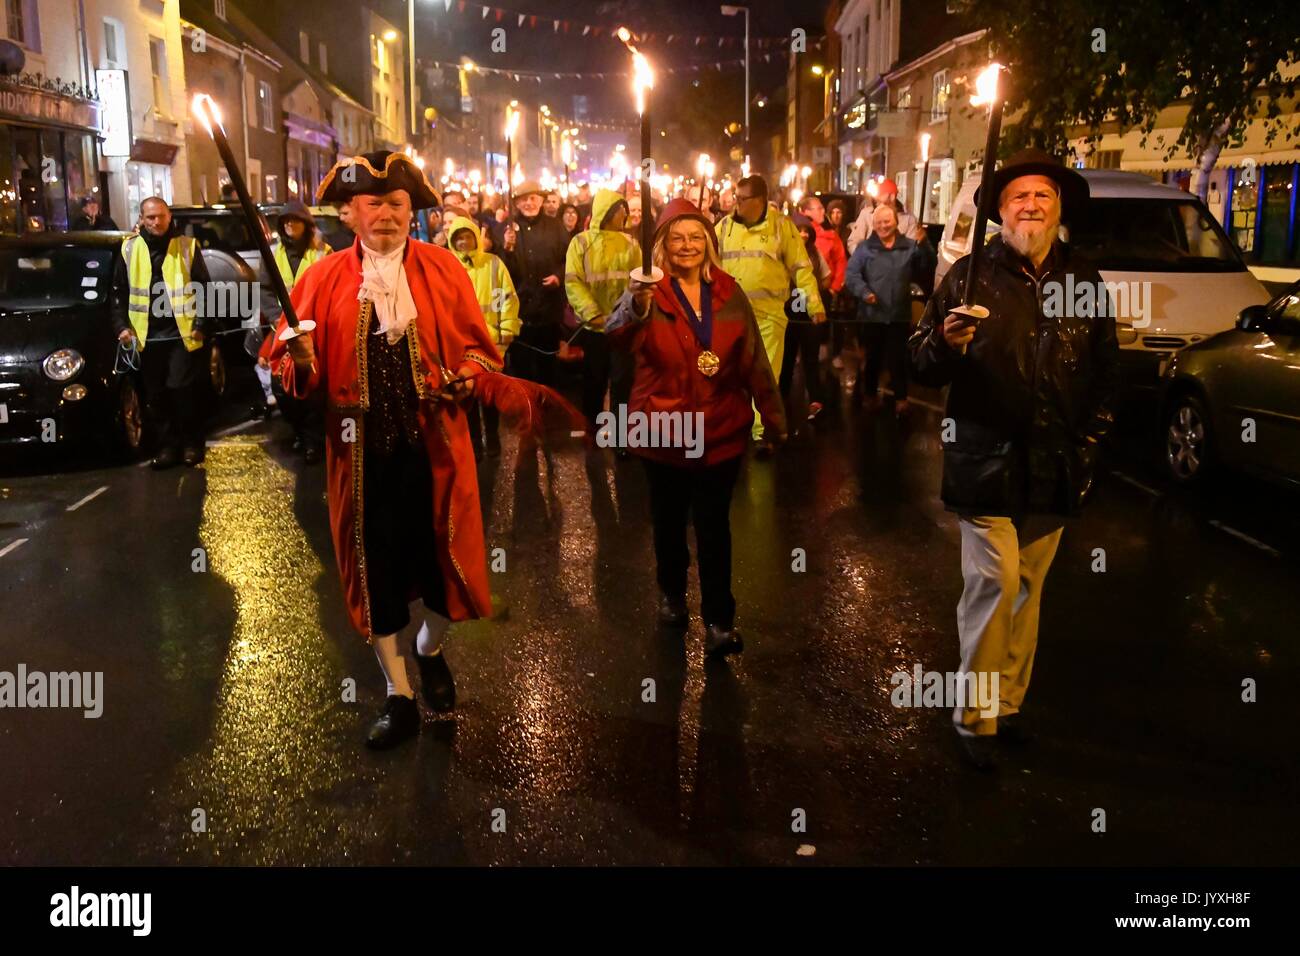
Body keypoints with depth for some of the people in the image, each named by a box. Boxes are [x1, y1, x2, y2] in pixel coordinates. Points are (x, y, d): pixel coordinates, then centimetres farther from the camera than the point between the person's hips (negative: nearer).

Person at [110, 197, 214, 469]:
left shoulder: (187, 246, 1)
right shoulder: (129, 249, 7)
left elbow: (204, 289, 2)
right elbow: (119, 293, 12)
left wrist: (202, 324, -5)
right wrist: (121, 325, 1)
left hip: (182, 335, -3)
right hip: (147, 337, 3)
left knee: (182, 391, -4)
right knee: (155, 396, 7)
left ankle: (191, 443, 11)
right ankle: (167, 445, 17)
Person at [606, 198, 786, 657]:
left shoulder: (729, 293, 1)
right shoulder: (650, 292, -8)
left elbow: (753, 360, 5)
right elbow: (616, 336, -28)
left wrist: (774, 416, 5)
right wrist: (635, 309, -50)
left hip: (720, 429, 1)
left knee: (714, 525, 3)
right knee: (669, 519, 15)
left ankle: (718, 619, 11)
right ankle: (672, 592, 38)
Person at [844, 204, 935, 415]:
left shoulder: (910, 246, 6)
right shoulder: (865, 248, 2)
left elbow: (928, 267, -5)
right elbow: (851, 274, -6)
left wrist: (924, 244, -20)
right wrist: (863, 292, -21)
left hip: (900, 314, 0)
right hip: (872, 314, 0)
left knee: (898, 358, 5)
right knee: (873, 357, 12)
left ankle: (901, 397, 15)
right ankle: (870, 394, 27)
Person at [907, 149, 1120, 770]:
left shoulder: (1085, 283, 9)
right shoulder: (970, 275, -2)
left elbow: (1105, 378, 17)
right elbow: (922, 367, -4)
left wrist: (1088, 448, 10)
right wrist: (945, 343, -26)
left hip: (1056, 470, 4)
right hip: (987, 461, -4)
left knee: (1029, 588, 11)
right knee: (994, 583, -8)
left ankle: (1008, 702, 26)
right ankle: (975, 717, 6)